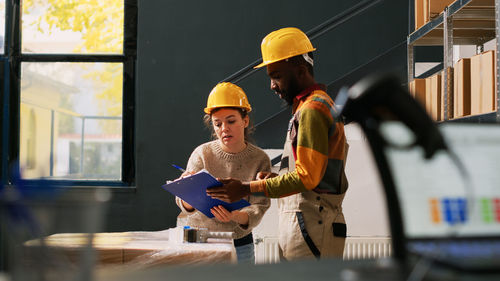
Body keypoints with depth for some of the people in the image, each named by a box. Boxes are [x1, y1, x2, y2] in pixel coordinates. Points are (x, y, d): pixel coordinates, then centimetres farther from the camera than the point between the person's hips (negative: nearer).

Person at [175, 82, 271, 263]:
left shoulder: (259, 160, -4)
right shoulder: (202, 153, -5)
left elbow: (259, 207, -11)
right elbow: (185, 206, -9)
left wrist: (236, 216, -33)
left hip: (239, 245, 0)